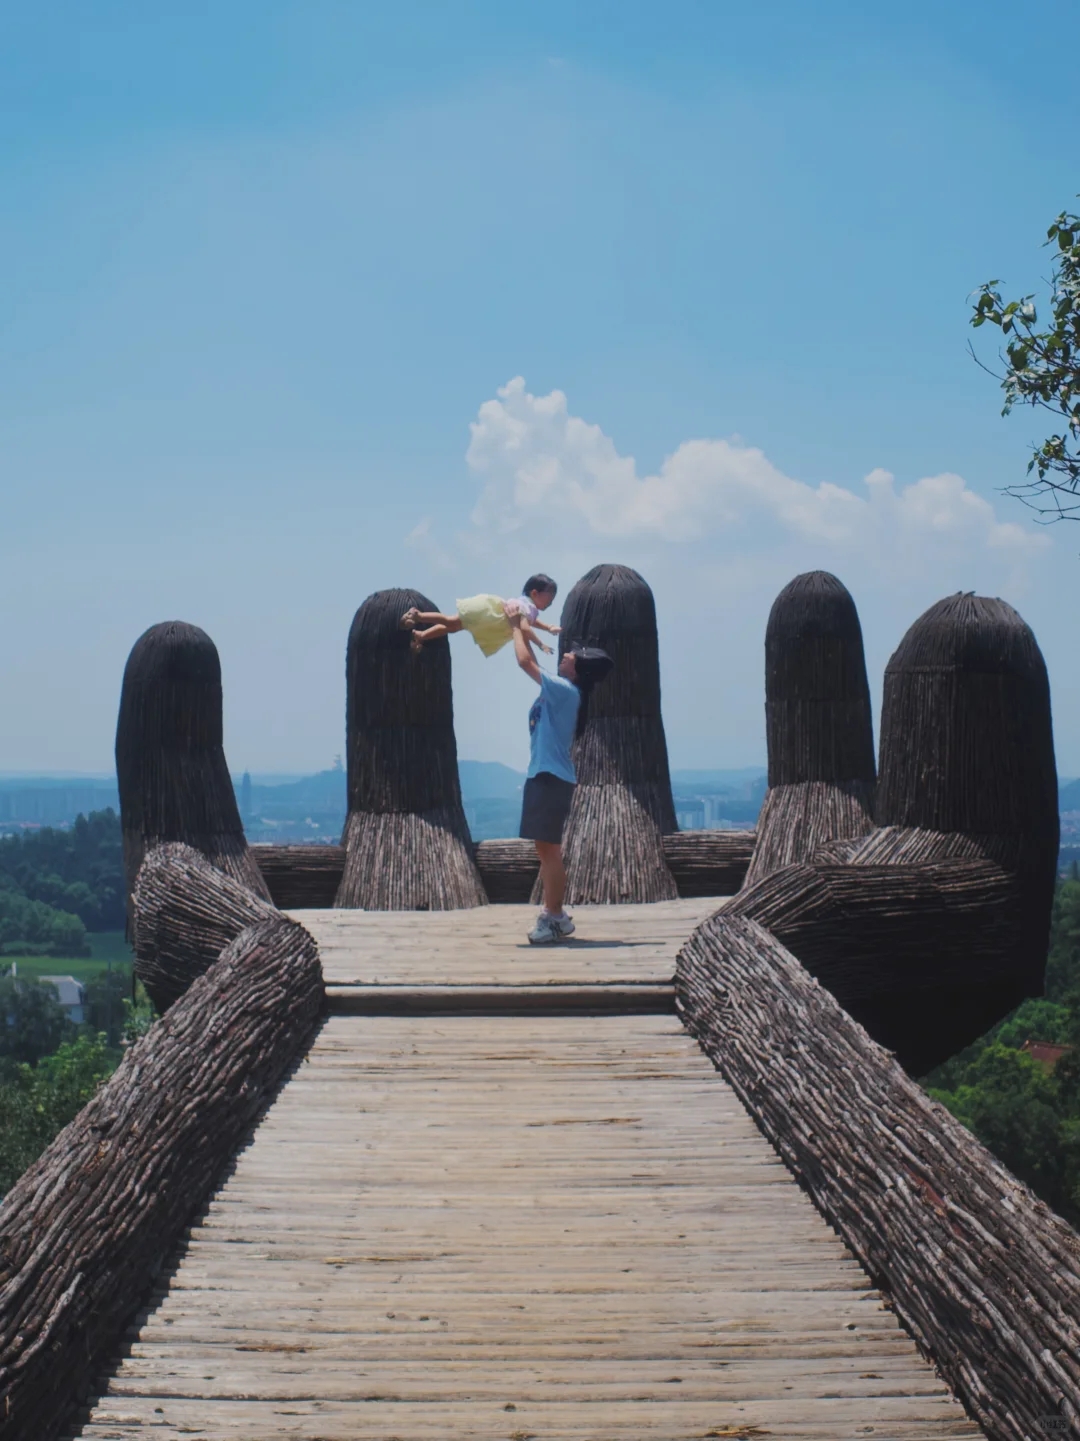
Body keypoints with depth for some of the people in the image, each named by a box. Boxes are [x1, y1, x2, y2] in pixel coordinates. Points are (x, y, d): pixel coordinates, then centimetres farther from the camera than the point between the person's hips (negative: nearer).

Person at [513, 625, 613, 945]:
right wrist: (523, 630, 23)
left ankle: (554, 919, -7)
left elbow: (525, 662, -15)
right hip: (544, 776, 10)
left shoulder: (565, 690, -14)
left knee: (549, 849, -9)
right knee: (545, 849, 14)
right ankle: (553, 915, 20)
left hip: (551, 778, -10)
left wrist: (517, 626, -2)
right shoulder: (562, 691, 13)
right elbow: (531, 663, 29)